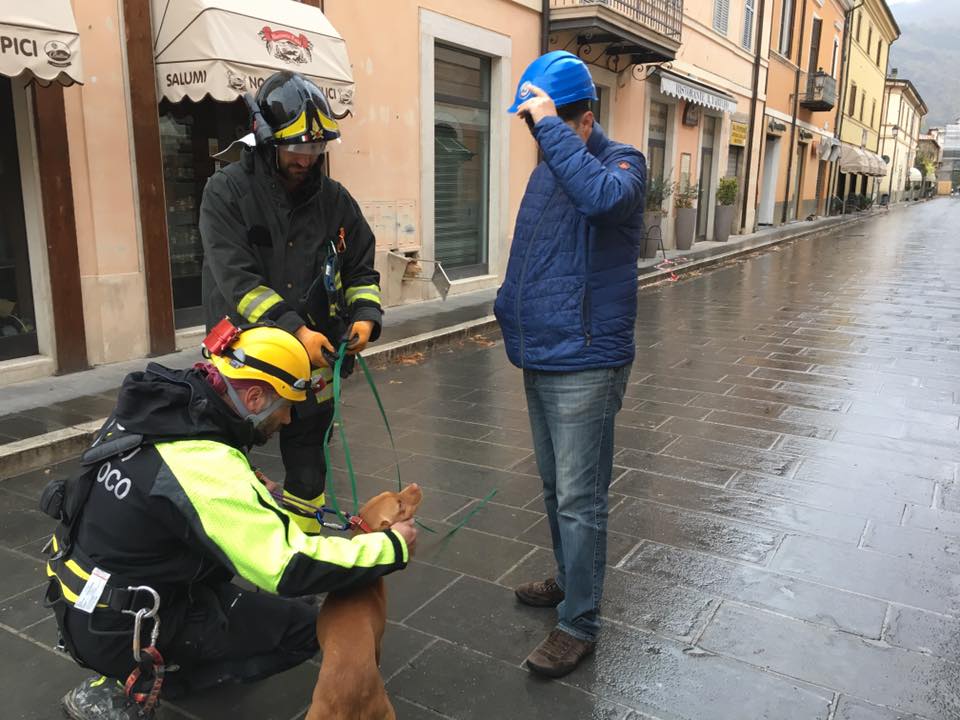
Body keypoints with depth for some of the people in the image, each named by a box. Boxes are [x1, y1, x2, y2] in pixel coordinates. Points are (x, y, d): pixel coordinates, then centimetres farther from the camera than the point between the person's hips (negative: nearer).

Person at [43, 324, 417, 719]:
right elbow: (291, 568, -31)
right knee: (304, 628, -2)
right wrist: (392, 546, -21)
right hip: (118, 629, -8)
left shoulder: (158, 405, -7)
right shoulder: (207, 467, -31)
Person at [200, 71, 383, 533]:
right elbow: (236, 278, -19)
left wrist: (365, 316, -11)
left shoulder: (333, 198, 4)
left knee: (307, 465, 16)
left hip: (312, 361, 4)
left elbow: (361, 269, 10)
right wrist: (294, 329, -29)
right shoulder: (226, 192, -8)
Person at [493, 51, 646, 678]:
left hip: (585, 366, -8)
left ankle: (579, 624, 13)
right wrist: (512, 312, 16)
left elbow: (603, 196, -36)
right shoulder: (547, 171, 13)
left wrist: (550, 126, -29)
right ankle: (571, 581, 39)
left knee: (579, 500, -1)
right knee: (556, 488, 20)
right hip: (540, 360, 8)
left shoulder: (620, 162, -10)